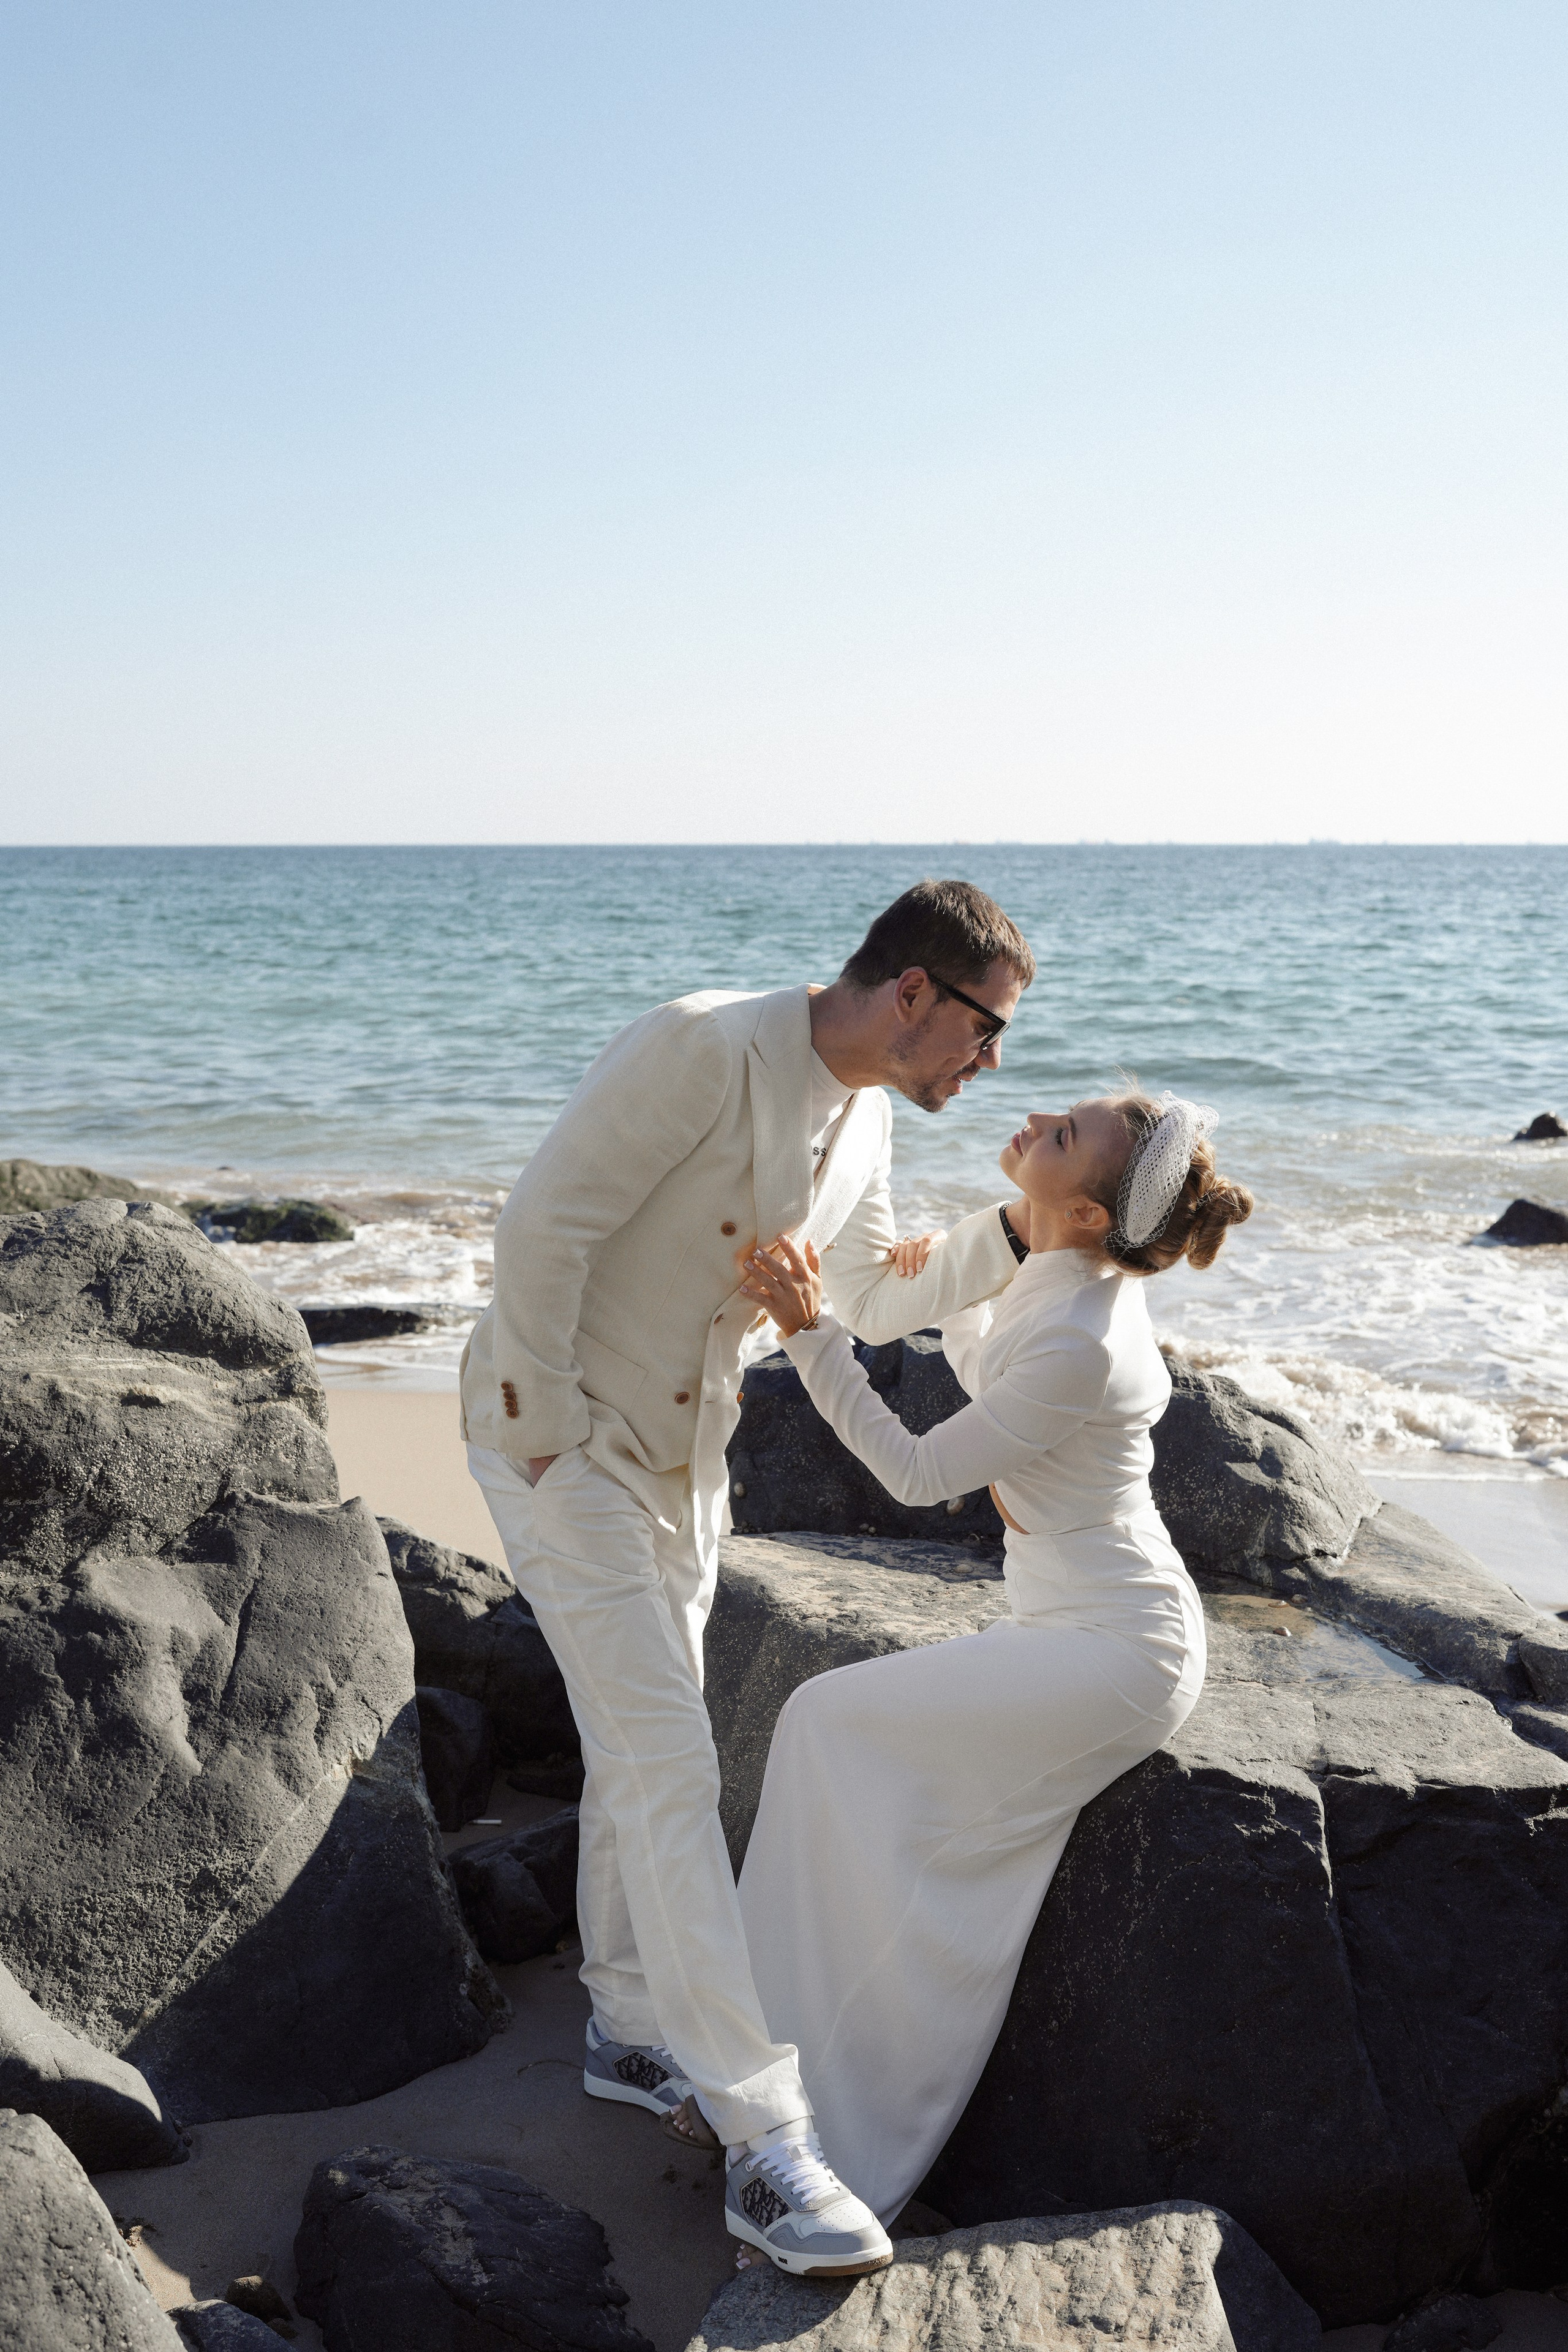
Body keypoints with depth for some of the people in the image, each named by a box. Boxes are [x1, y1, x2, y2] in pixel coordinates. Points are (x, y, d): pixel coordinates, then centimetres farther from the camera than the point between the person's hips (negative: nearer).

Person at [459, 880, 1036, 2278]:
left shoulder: (864, 1120, 4)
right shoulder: (706, 1049, -25)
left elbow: (877, 1299, 15)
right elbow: (545, 1224, -26)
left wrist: (1022, 1234, 2)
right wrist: (547, 1433, -19)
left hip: (684, 1455, 9)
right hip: (562, 1441, -9)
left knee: (640, 1755, 19)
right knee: (674, 1772, -12)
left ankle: (632, 2034, 36)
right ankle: (768, 2140, -9)